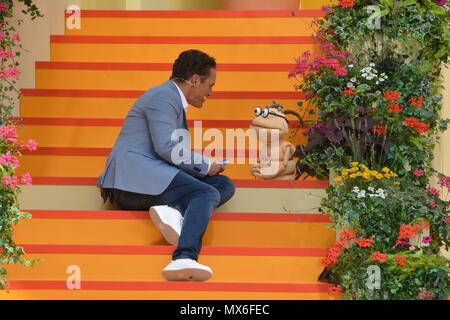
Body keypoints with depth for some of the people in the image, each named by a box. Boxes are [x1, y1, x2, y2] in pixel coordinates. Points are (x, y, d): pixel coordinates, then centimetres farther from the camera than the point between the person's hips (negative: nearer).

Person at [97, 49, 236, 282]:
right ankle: (184, 259, -50)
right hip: (135, 175, -10)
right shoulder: (163, 96, -6)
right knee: (207, 193, -27)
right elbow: (167, 147, -18)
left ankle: (175, 210, -28)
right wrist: (206, 165, -7)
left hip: (154, 179, 10)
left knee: (225, 185, 0)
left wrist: (205, 166, 22)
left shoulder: (174, 100, 27)